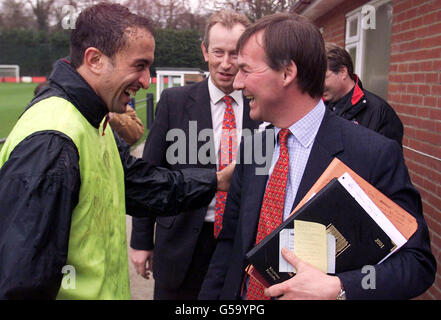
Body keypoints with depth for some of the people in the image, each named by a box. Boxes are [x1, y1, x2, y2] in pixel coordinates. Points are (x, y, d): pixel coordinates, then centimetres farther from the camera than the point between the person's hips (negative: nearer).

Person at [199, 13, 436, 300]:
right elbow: (230, 241, 6)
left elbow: (418, 261, -16)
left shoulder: (376, 155, -19)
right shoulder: (251, 146, 0)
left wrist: (337, 288, -29)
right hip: (245, 293, 6)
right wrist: (209, 296, -4)